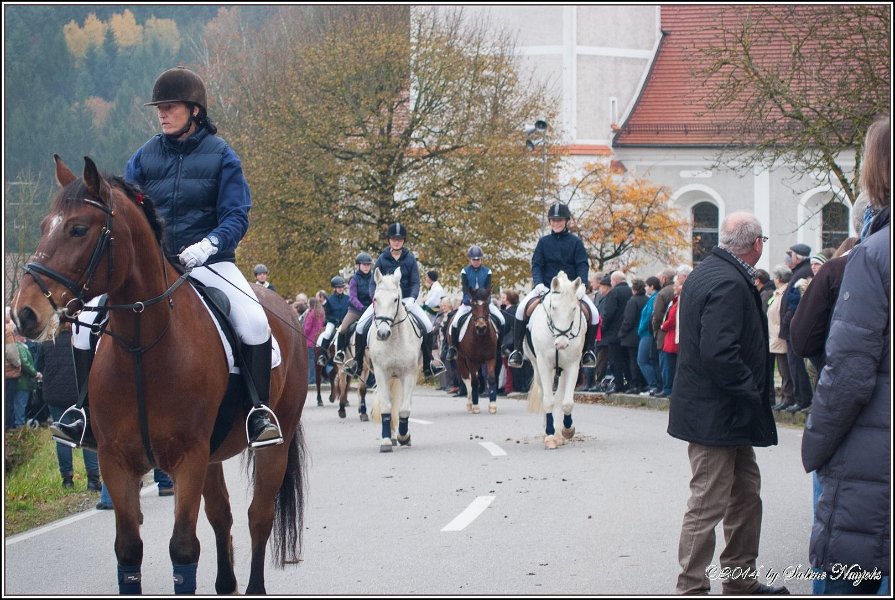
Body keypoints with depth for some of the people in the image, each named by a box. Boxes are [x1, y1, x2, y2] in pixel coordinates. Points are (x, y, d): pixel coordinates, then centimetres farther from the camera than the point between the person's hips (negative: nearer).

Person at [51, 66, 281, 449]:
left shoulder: (220, 156, -1)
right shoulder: (146, 156, 7)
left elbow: (236, 217, -7)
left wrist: (208, 244, -25)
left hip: (209, 262, -3)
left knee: (254, 322, -29)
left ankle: (259, 413, -15)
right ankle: (89, 415, 2)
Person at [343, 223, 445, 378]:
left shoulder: (410, 259, 0)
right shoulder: (382, 259, -1)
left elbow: (415, 283, -3)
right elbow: (374, 283, 1)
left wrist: (411, 299, -21)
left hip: (406, 299, 0)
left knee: (427, 326, -15)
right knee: (361, 326, -16)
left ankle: (428, 363, 0)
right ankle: (357, 363, -1)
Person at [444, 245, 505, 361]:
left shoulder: (487, 271, 5)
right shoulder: (465, 271, 2)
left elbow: (488, 287, -4)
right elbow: (465, 288, -8)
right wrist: (471, 299, -25)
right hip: (469, 302, -1)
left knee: (501, 320, -15)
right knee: (455, 322, -22)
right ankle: (452, 347, -8)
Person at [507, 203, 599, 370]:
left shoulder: (575, 242, 5)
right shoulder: (544, 242, 8)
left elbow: (582, 265, -3)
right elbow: (536, 265, 1)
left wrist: (582, 285, -21)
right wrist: (538, 283, -19)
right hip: (546, 286, 0)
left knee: (593, 313, -21)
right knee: (521, 308, -23)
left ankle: (588, 351, -2)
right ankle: (516, 350, -14)